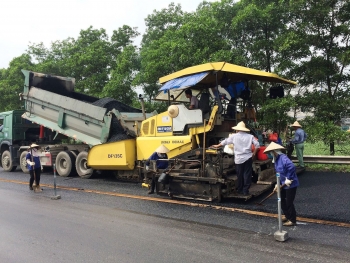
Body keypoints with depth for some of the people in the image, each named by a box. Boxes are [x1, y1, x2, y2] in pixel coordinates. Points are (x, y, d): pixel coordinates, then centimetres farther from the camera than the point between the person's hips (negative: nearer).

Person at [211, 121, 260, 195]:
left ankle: (240, 190, 22)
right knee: (247, 174, 5)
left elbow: (225, 142, 10)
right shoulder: (250, 136, 2)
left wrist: (217, 146, 24)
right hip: (248, 158, 0)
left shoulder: (234, 136, 0)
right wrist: (254, 153, 12)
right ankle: (245, 191, 7)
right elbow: (257, 145, -2)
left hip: (239, 158, 0)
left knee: (239, 175, 11)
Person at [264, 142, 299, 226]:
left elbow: (292, 167, -39)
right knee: (282, 200, 19)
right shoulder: (276, 160, 7)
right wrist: (278, 184, 10)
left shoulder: (283, 158, -24)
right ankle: (287, 216, 37)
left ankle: (292, 220, 18)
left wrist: (288, 179, -30)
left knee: (289, 203, 1)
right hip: (283, 184, 10)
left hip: (291, 184, -10)